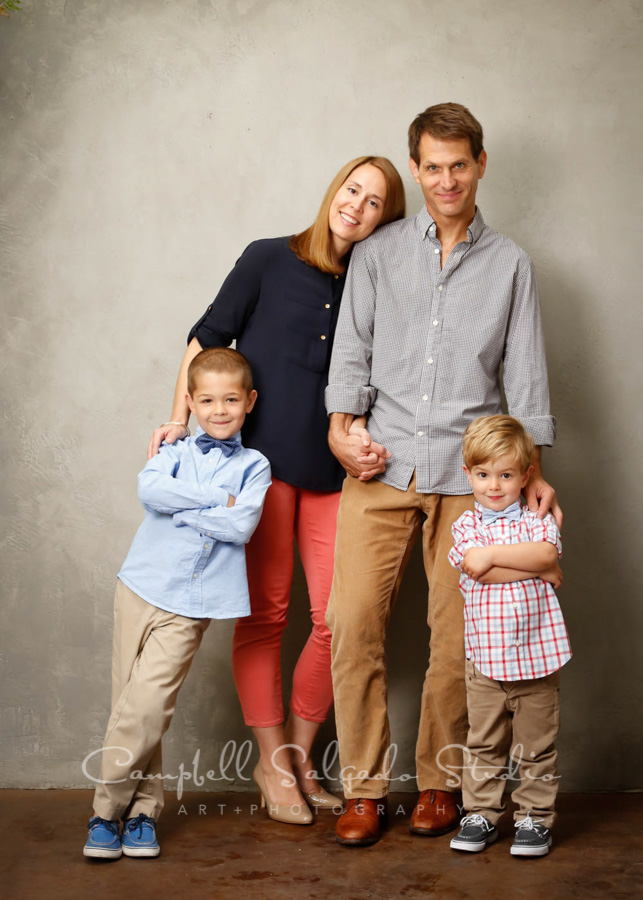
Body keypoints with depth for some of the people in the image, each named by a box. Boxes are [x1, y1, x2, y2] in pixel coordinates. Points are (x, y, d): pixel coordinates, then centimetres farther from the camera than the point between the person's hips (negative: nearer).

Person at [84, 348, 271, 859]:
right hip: (142, 588, 2)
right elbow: (150, 490, -12)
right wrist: (216, 499, -11)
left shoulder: (253, 467, 6)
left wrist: (180, 506, -9)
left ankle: (111, 810, 3)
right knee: (132, 706, 3)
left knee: (146, 706, -11)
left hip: (192, 605, -2)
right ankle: (143, 806, 16)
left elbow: (241, 526, -11)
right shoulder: (175, 453, 10)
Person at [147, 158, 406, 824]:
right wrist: (180, 419, -3)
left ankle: (300, 753, 16)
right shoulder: (270, 260, 4)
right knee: (265, 614, 1)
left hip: (330, 469, 3)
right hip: (258, 458, -2)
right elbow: (208, 338, 5)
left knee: (338, 617, -3)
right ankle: (272, 762, 14)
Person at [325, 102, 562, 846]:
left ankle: (439, 781, 16)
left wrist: (532, 469, 1)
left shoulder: (510, 265, 13)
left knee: (458, 634, -1)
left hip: (468, 475, 0)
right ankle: (364, 787, 5)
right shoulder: (377, 253, 13)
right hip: (380, 469, 0)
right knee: (354, 623, -7)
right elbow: (352, 349, 9)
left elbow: (525, 372, 9)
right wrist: (342, 426, -6)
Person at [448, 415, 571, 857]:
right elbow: (475, 568, -14)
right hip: (485, 658, 1)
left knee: (536, 746, 7)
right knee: (483, 744, 10)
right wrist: (532, 563, -12)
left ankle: (535, 817, 19)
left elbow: (547, 554, -18)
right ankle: (481, 813, 22)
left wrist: (493, 554, -19)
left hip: (538, 656, -1)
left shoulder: (537, 520, 4)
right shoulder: (466, 524, 4)